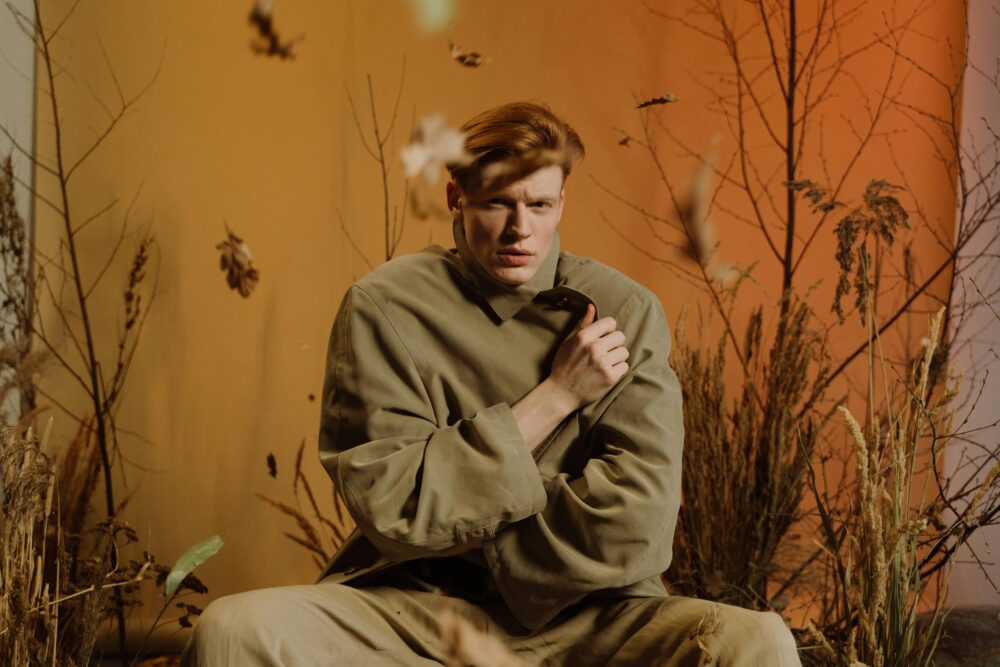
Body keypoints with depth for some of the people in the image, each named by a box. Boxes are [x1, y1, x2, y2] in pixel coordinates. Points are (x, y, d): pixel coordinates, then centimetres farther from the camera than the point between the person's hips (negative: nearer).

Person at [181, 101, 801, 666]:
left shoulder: (626, 312, -1)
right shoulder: (385, 308, -2)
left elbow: (635, 526, -9)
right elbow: (389, 507, -10)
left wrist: (462, 536, -8)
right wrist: (552, 398, -10)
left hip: (582, 617, 1)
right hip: (411, 610, -1)